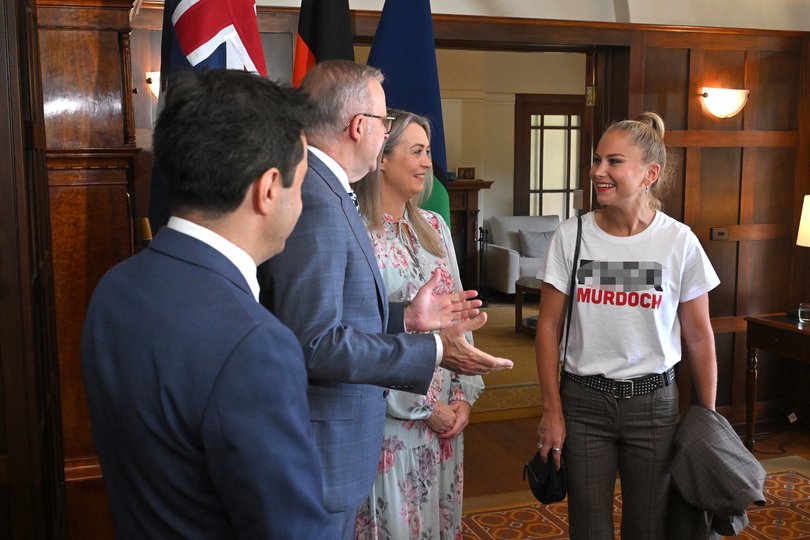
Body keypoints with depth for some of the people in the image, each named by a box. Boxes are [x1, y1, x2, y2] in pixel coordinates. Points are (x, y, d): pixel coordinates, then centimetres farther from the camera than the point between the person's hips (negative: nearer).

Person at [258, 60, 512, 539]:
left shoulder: (324, 190, 9)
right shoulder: (314, 202, -22)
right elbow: (315, 342, -28)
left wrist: (407, 316, 8)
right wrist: (434, 352, -25)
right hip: (322, 448, -10)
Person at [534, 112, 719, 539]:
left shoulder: (680, 242, -7)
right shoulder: (571, 236, -6)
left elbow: (699, 337, 0)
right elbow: (549, 327, -2)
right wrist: (552, 409, -3)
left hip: (653, 402, 0)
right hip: (583, 401, 0)